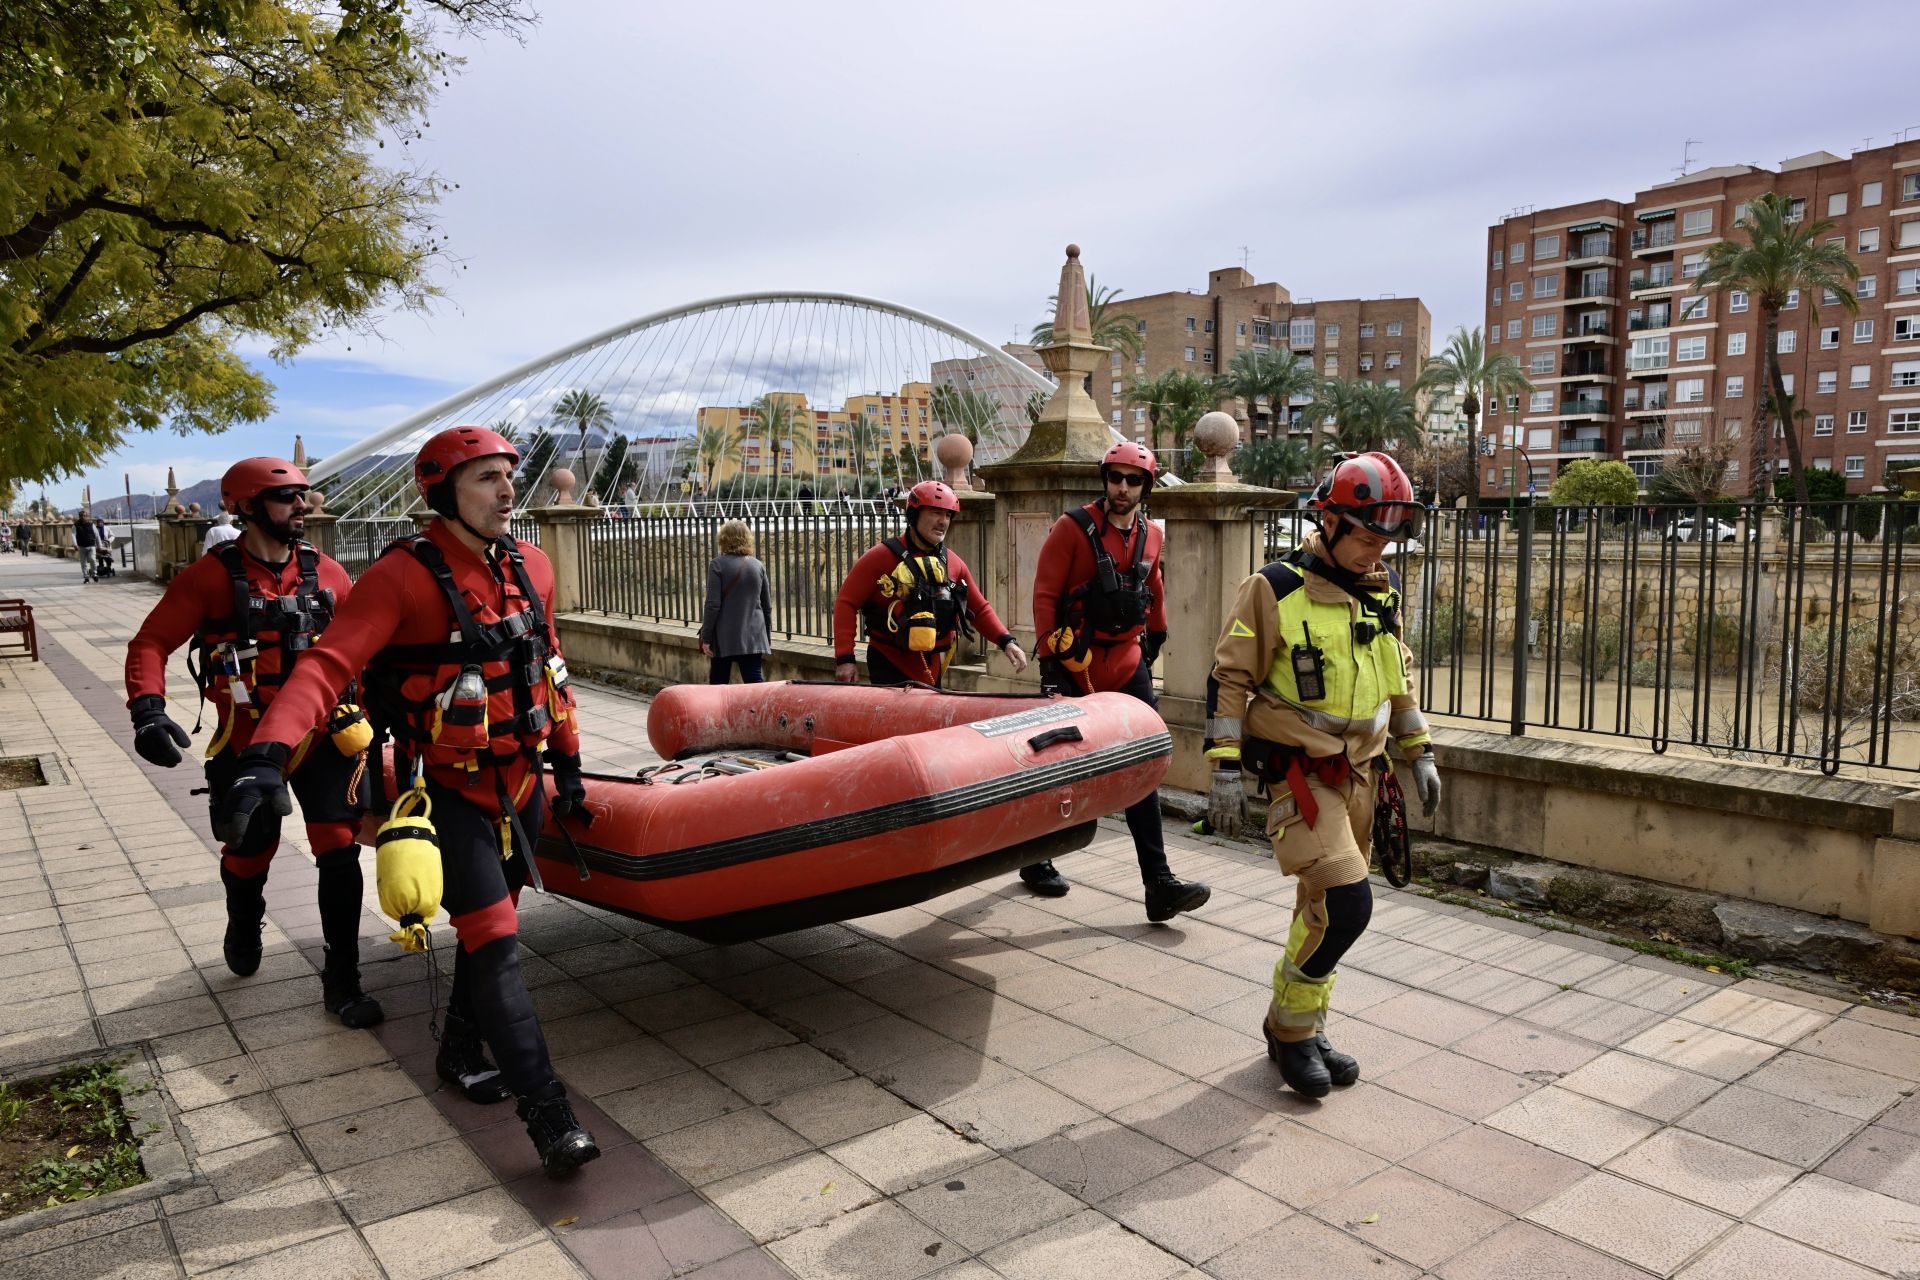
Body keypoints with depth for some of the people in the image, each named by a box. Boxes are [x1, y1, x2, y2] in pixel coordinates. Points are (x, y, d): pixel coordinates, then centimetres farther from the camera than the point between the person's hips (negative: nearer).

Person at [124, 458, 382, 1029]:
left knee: (339, 854, -6)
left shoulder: (326, 574, 0)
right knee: (249, 854, 16)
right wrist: (148, 709, -26)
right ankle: (244, 926, 51)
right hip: (247, 744, -1)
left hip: (319, 738, 2)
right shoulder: (213, 575, -9)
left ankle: (342, 982, 5)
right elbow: (151, 643, -12)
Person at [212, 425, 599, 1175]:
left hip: (519, 783, 7)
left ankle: (462, 1052, 40)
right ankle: (547, 1111, -3)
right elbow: (329, 665, -27)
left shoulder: (529, 568, 2)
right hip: (449, 790, -6)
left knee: (493, 924, 18)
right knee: (493, 942, -8)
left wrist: (567, 761, 15)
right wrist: (267, 755, -41)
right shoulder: (405, 575, -18)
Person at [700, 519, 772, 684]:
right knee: (754, 682, 0)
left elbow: (713, 604, -12)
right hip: (753, 636, 3)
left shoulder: (718, 564, -8)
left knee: (718, 683, 11)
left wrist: (706, 637, -6)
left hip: (724, 637, -3)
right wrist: (767, 637, 21)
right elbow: (767, 605, 11)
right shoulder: (758, 565, 5)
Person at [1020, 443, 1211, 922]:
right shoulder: (1073, 527, -9)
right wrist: (1048, 660, -13)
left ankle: (1159, 884, -1)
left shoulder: (1150, 536, 7)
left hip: (1127, 662, 5)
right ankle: (1036, 860, 28)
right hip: (1077, 662, -4)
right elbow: (1044, 595, -10)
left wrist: (1154, 638, 24)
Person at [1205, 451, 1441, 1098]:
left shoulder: (1381, 591, 9)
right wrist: (1224, 770, -15)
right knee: (1345, 903, -17)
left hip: (1358, 772, 7)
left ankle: (1301, 1031, 29)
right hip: (1297, 773, -7)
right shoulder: (1274, 588, -12)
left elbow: (1399, 676, 22)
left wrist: (1419, 752, 19)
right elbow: (1230, 678, -11)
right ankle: (1290, 1025, 4)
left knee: (1323, 907, 14)